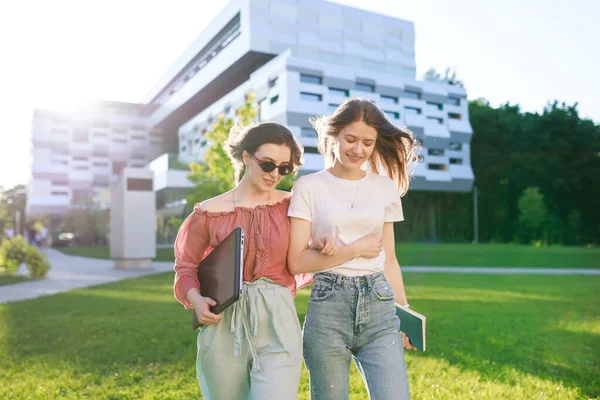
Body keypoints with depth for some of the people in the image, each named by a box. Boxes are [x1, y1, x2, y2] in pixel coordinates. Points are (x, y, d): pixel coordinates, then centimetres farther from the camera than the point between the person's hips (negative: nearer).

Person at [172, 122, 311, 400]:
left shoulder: (290, 206, 3)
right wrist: (196, 300, -10)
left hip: (277, 323, 0)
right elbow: (186, 267, 7)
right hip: (224, 326, 0)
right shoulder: (210, 213, -1)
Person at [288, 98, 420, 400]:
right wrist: (356, 249, -6)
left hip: (379, 306, 2)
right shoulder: (309, 187, 0)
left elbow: (389, 260, 14)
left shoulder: (386, 187, 9)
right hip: (328, 307, -2)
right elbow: (297, 261, -5)